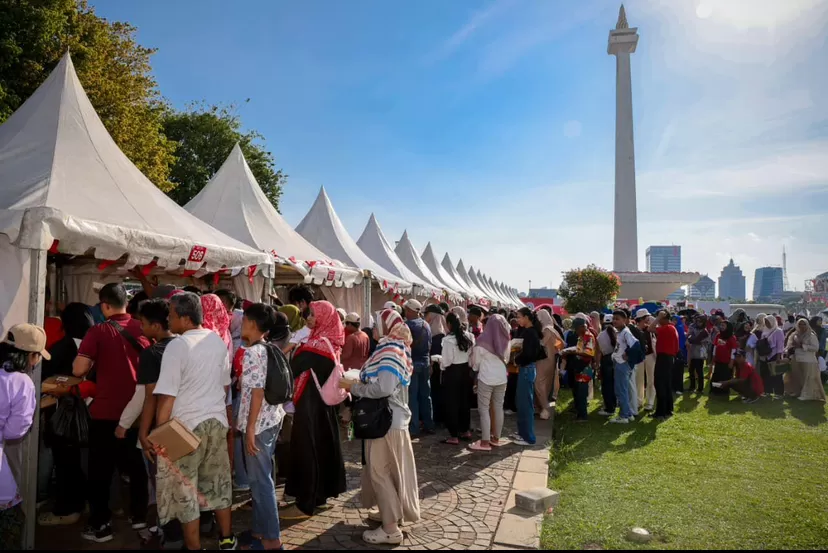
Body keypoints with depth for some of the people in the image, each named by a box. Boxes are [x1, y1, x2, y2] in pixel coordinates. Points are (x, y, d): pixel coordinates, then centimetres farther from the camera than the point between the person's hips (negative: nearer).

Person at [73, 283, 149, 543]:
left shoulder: (99, 331, -12)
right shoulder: (142, 328, -2)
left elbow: (78, 370, -17)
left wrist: (95, 364, 3)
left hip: (106, 411, -4)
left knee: (101, 469, 10)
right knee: (136, 464, 18)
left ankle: (101, 525, 18)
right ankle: (139, 515, 28)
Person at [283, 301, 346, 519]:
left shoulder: (317, 343, -19)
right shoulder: (329, 342, 9)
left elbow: (292, 369, -21)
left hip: (310, 403, -9)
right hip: (323, 401, 9)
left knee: (307, 449, -2)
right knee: (322, 445, 16)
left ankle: (305, 504, 6)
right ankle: (321, 492, 29)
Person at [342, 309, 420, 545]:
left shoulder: (389, 351, -20)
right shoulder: (395, 348, 11)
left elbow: (383, 388, -29)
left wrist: (353, 387, -18)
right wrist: (358, 383, 7)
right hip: (391, 417, 10)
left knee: (379, 471, -1)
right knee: (389, 469, 20)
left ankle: (391, 529, 6)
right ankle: (392, 512, 33)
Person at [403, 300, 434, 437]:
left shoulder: (407, 324, -14)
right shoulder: (426, 325, 7)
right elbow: (430, 345, 11)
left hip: (412, 363, -6)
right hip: (425, 363, 6)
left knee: (412, 397, -2)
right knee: (426, 395, 13)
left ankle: (414, 429, 0)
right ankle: (429, 425, 20)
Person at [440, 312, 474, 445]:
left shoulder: (448, 339, -18)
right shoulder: (469, 336, 0)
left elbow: (446, 361, -17)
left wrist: (440, 362, 2)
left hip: (452, 372, -6)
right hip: (466, 370, 6)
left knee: (451, 403, 4)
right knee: (464, 401, 18)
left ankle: (454, 436, 9)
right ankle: (466, 431, 30)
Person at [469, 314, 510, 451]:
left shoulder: (482, 341, -16)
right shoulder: (505, 341, -3)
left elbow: (475, 363, -5)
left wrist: (475, 368, 17)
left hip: (486, 378, -5)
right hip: (502, 378, 5)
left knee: (484, 409, 2)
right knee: (498, 408, 14)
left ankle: (485, 442, 2)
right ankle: (496, 438, 23)